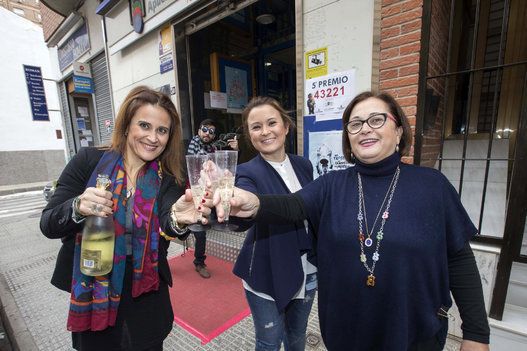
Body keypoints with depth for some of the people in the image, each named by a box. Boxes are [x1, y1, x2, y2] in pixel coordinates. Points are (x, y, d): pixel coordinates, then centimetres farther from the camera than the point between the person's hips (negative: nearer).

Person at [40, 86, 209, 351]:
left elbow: (168, 224, -25)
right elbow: (48, 225, -10)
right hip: (91, 296, 0)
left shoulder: (167, 181, -8)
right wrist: (78, 208, -32)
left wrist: (178, 219, -47)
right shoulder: (89, 161, -9)